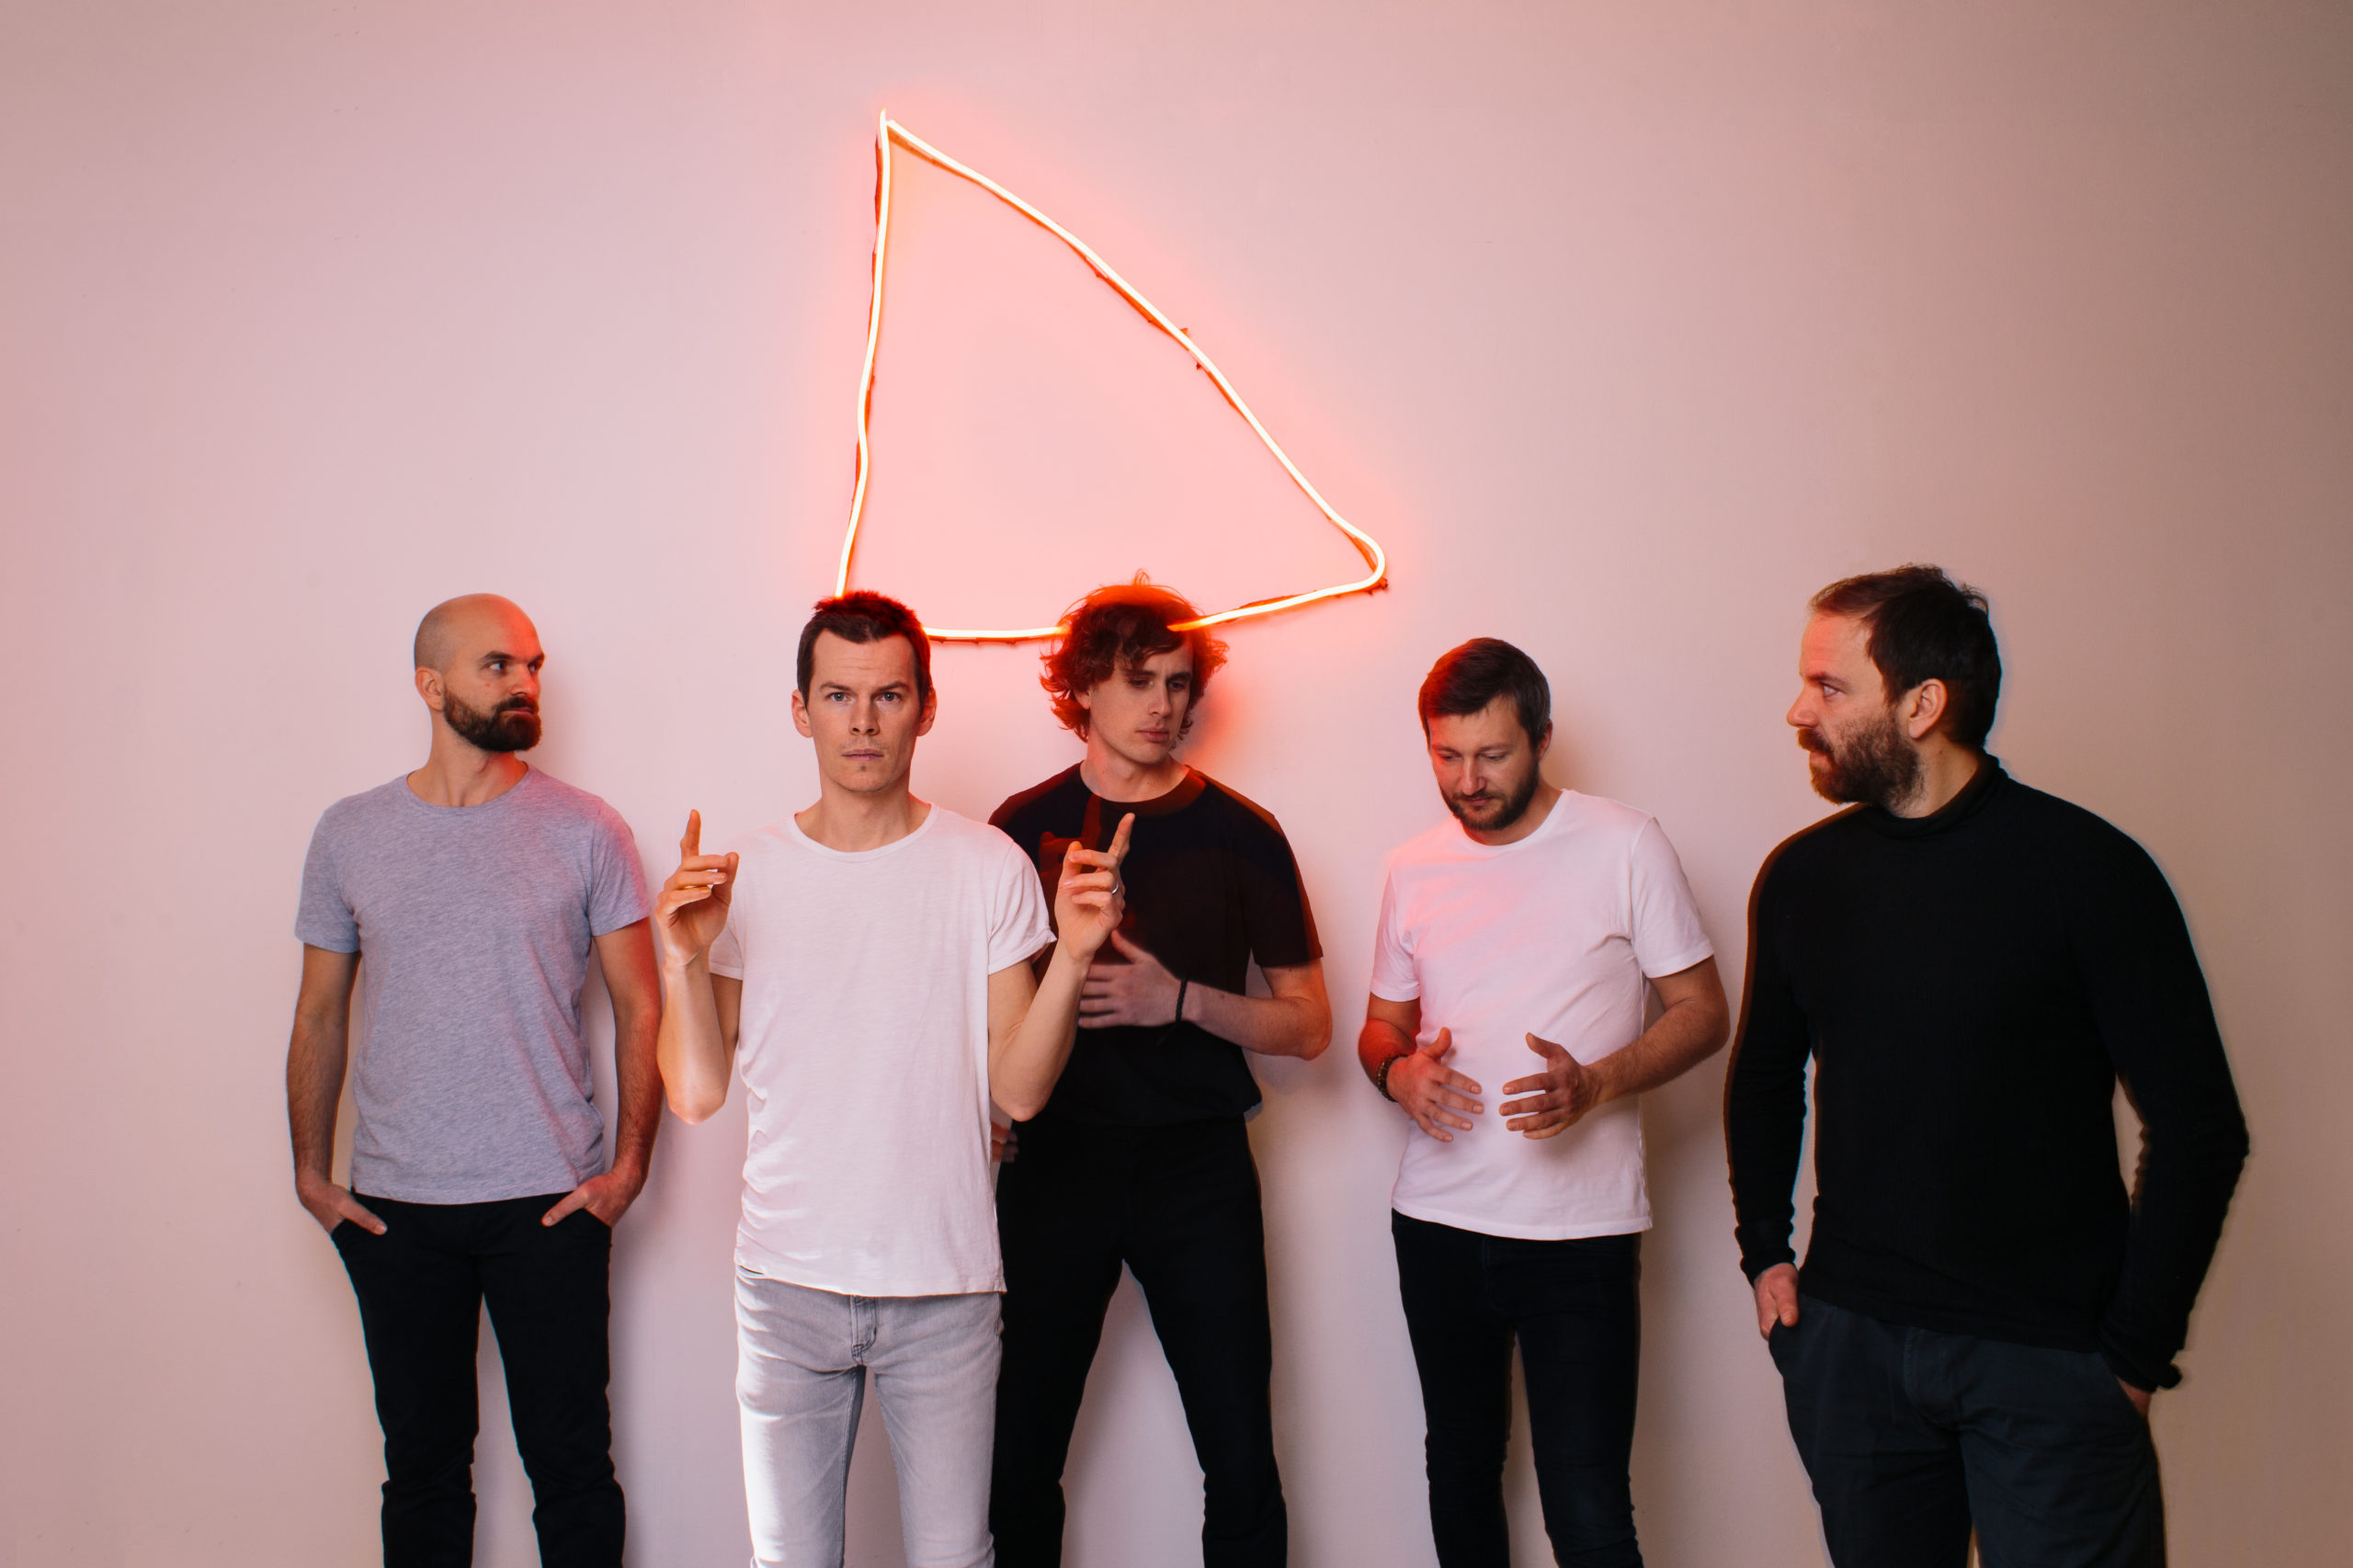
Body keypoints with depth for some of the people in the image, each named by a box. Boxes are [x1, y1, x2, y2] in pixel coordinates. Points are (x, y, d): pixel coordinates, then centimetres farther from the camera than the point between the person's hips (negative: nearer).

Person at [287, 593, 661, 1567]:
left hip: (550, 1202, -2)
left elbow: (639, 1009, 2)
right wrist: (310, 1172, 4)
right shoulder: (350, 835, 6)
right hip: (395, 1210, 2)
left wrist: (630, 1165, -6)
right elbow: (320, 1018, 11)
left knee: (571, 1467, 2)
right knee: (421, 1469, 11)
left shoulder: (586, 831, 0)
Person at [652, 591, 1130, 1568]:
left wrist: (1073, 955, -18)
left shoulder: (987, 869, -2)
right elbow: (697, 1095, 0)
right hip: (786, 1281, 1)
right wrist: (682, 959, -15)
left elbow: (1019, 1089, -5)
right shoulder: (746, 875, 1)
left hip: (944, 1285, -1)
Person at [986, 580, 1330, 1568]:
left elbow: (1307, 1024, 3)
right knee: (1019, 1450, 4)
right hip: (1057, 1158, 1)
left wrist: (1181, 1000, -12)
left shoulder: (1239, 835, 2)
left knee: (1239, 1457, -1)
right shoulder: (1025, 827, 6)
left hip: (1198, 1163, -1)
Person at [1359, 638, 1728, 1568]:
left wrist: (1593, 1084, -20)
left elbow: (1702, 1012, -2)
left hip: (1579, 1227, -4)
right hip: (1438, 1220, 5)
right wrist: (1399, 1071, -7)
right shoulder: (1412, 871, 8)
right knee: (1460, 1467, 16)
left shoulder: (1625, 847, -5)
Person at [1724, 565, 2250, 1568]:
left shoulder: (2085, 869, -9)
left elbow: (2198, 1127, -7)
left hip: (2049, 1360, -4)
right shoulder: (1800, 876, 4)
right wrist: (1765, 1251, 10)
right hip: (1848, 1337, 4)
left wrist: (2135, 1350, -8)